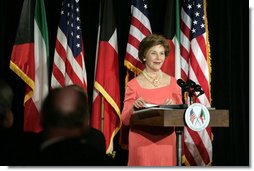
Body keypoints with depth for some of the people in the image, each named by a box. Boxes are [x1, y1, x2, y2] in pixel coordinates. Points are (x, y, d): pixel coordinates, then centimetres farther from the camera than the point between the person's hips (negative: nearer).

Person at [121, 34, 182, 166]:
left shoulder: (172, 82, 7)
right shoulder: (134, 85, -1)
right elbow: (125, 120, 0)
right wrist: (134, 107, -19)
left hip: (166, 141, 2)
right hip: (142, 143, -2)